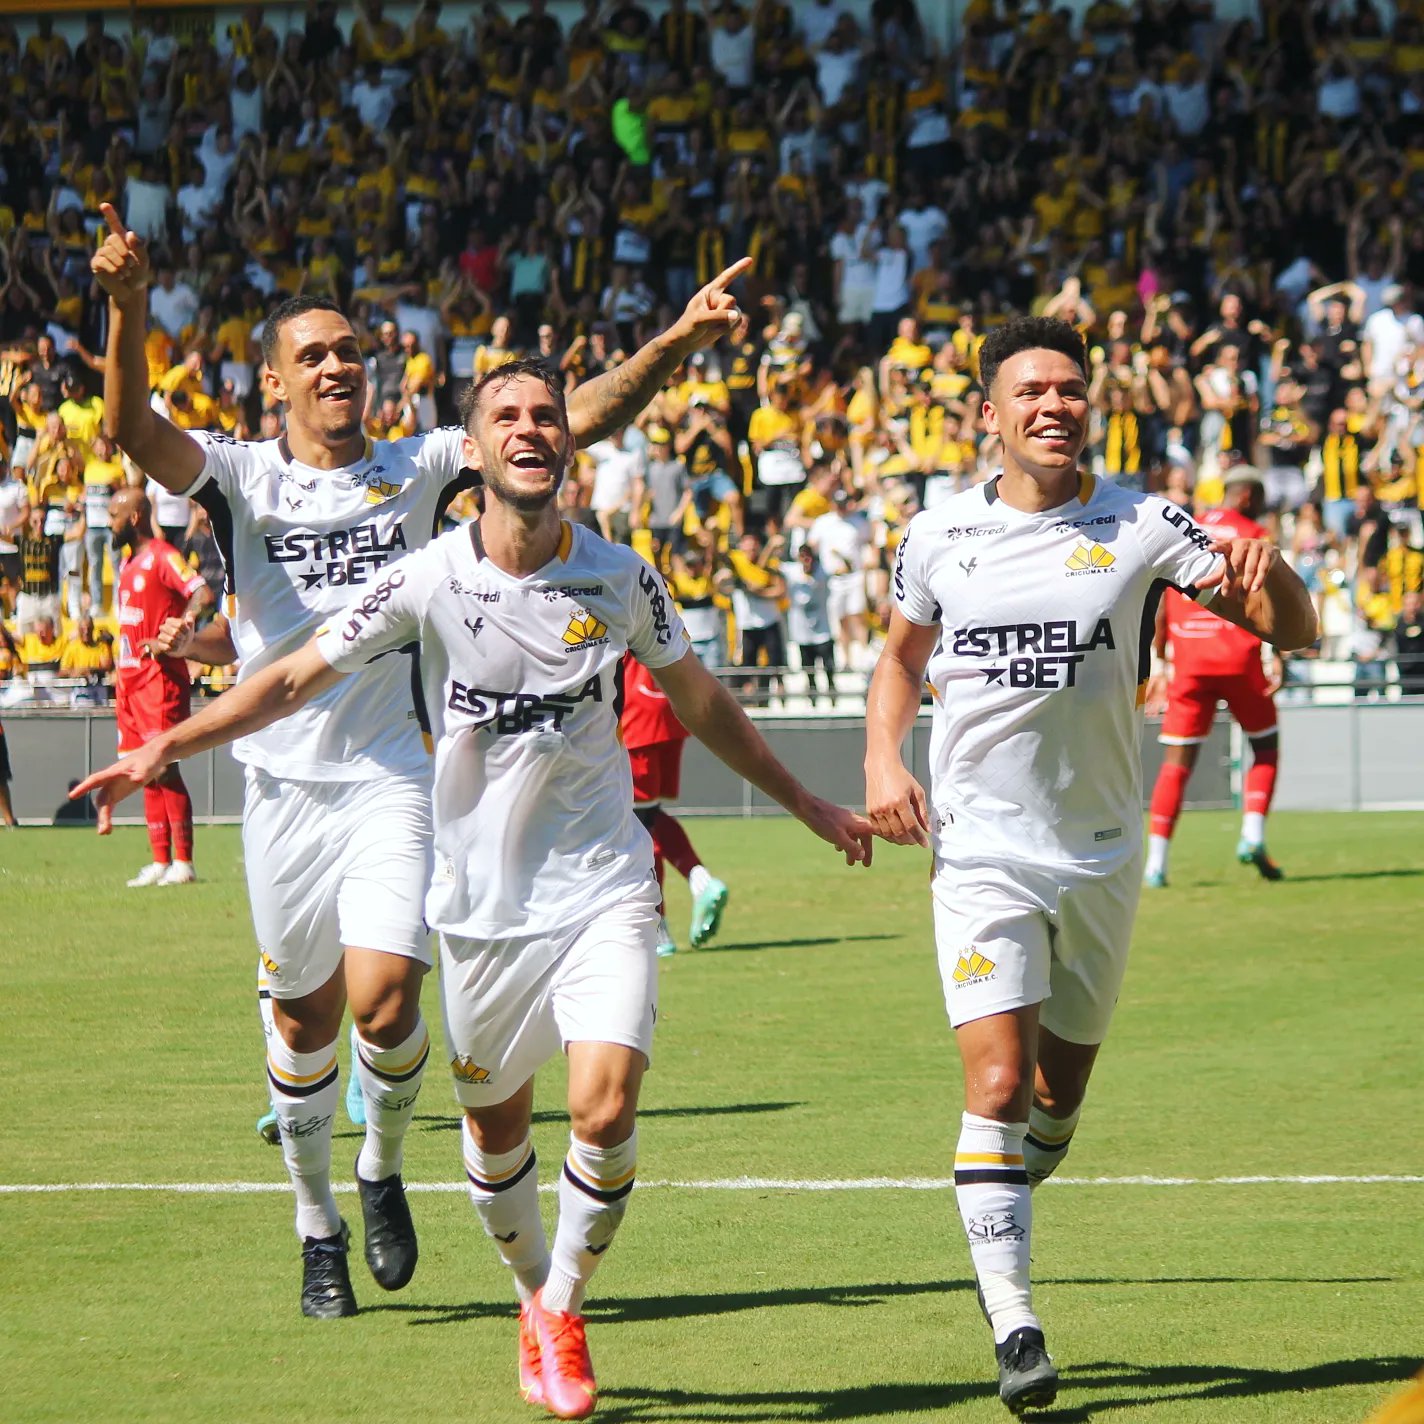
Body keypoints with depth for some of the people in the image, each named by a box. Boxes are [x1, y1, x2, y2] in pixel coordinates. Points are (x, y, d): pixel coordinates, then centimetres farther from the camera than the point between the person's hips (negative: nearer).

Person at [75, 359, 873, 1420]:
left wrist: (805, 803, 22)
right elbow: (298, 677, -1)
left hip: (602, 889, 0)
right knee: (497, 1128, 9)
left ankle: (563, 1315, 6)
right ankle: (534, 1297, 37)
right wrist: (164, 748, -12)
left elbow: (698, 698, 15)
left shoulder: (620, 580, -2)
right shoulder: (430, 581, -8)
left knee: (606, 1112, -15)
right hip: (481, 900, 0)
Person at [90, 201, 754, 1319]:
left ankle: (384, 1171, 14)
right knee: (303, 1018, 7)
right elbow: (135, 431, -18)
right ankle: (319, 1228, 27)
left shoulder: (417, 469, 6)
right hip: (285, 780, 0)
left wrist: (677, 342, -15)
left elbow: (576, 420, -1)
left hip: (395, 777, 0)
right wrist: (128, 308, -36)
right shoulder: (242, 478, 2)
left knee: (385, 1004, -15)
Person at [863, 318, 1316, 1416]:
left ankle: (996, 1231, 41)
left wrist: (1266, 572, -30)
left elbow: (1296, 632, -7)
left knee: (1062, 1086, 12)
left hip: (1101, 850, 1)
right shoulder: (940, 535, 1)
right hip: (981, 846, -1)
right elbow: (902, 657, 19)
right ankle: (1016, 1328, -14)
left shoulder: (1141, 527, -4)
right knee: (998, 1084, -15)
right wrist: (883, 758, 1)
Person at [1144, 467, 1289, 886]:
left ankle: (1155, 862, -6)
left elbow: (1163, 605, 14)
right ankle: (1253, 835, -3)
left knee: (1177, 759, 3)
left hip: (1188, 661, 3)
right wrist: (1277, 657, -13)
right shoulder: (1254, 536, 2)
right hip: (1239, 657, -3)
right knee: (1265, 746, 16)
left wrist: (1159, 664, 19)